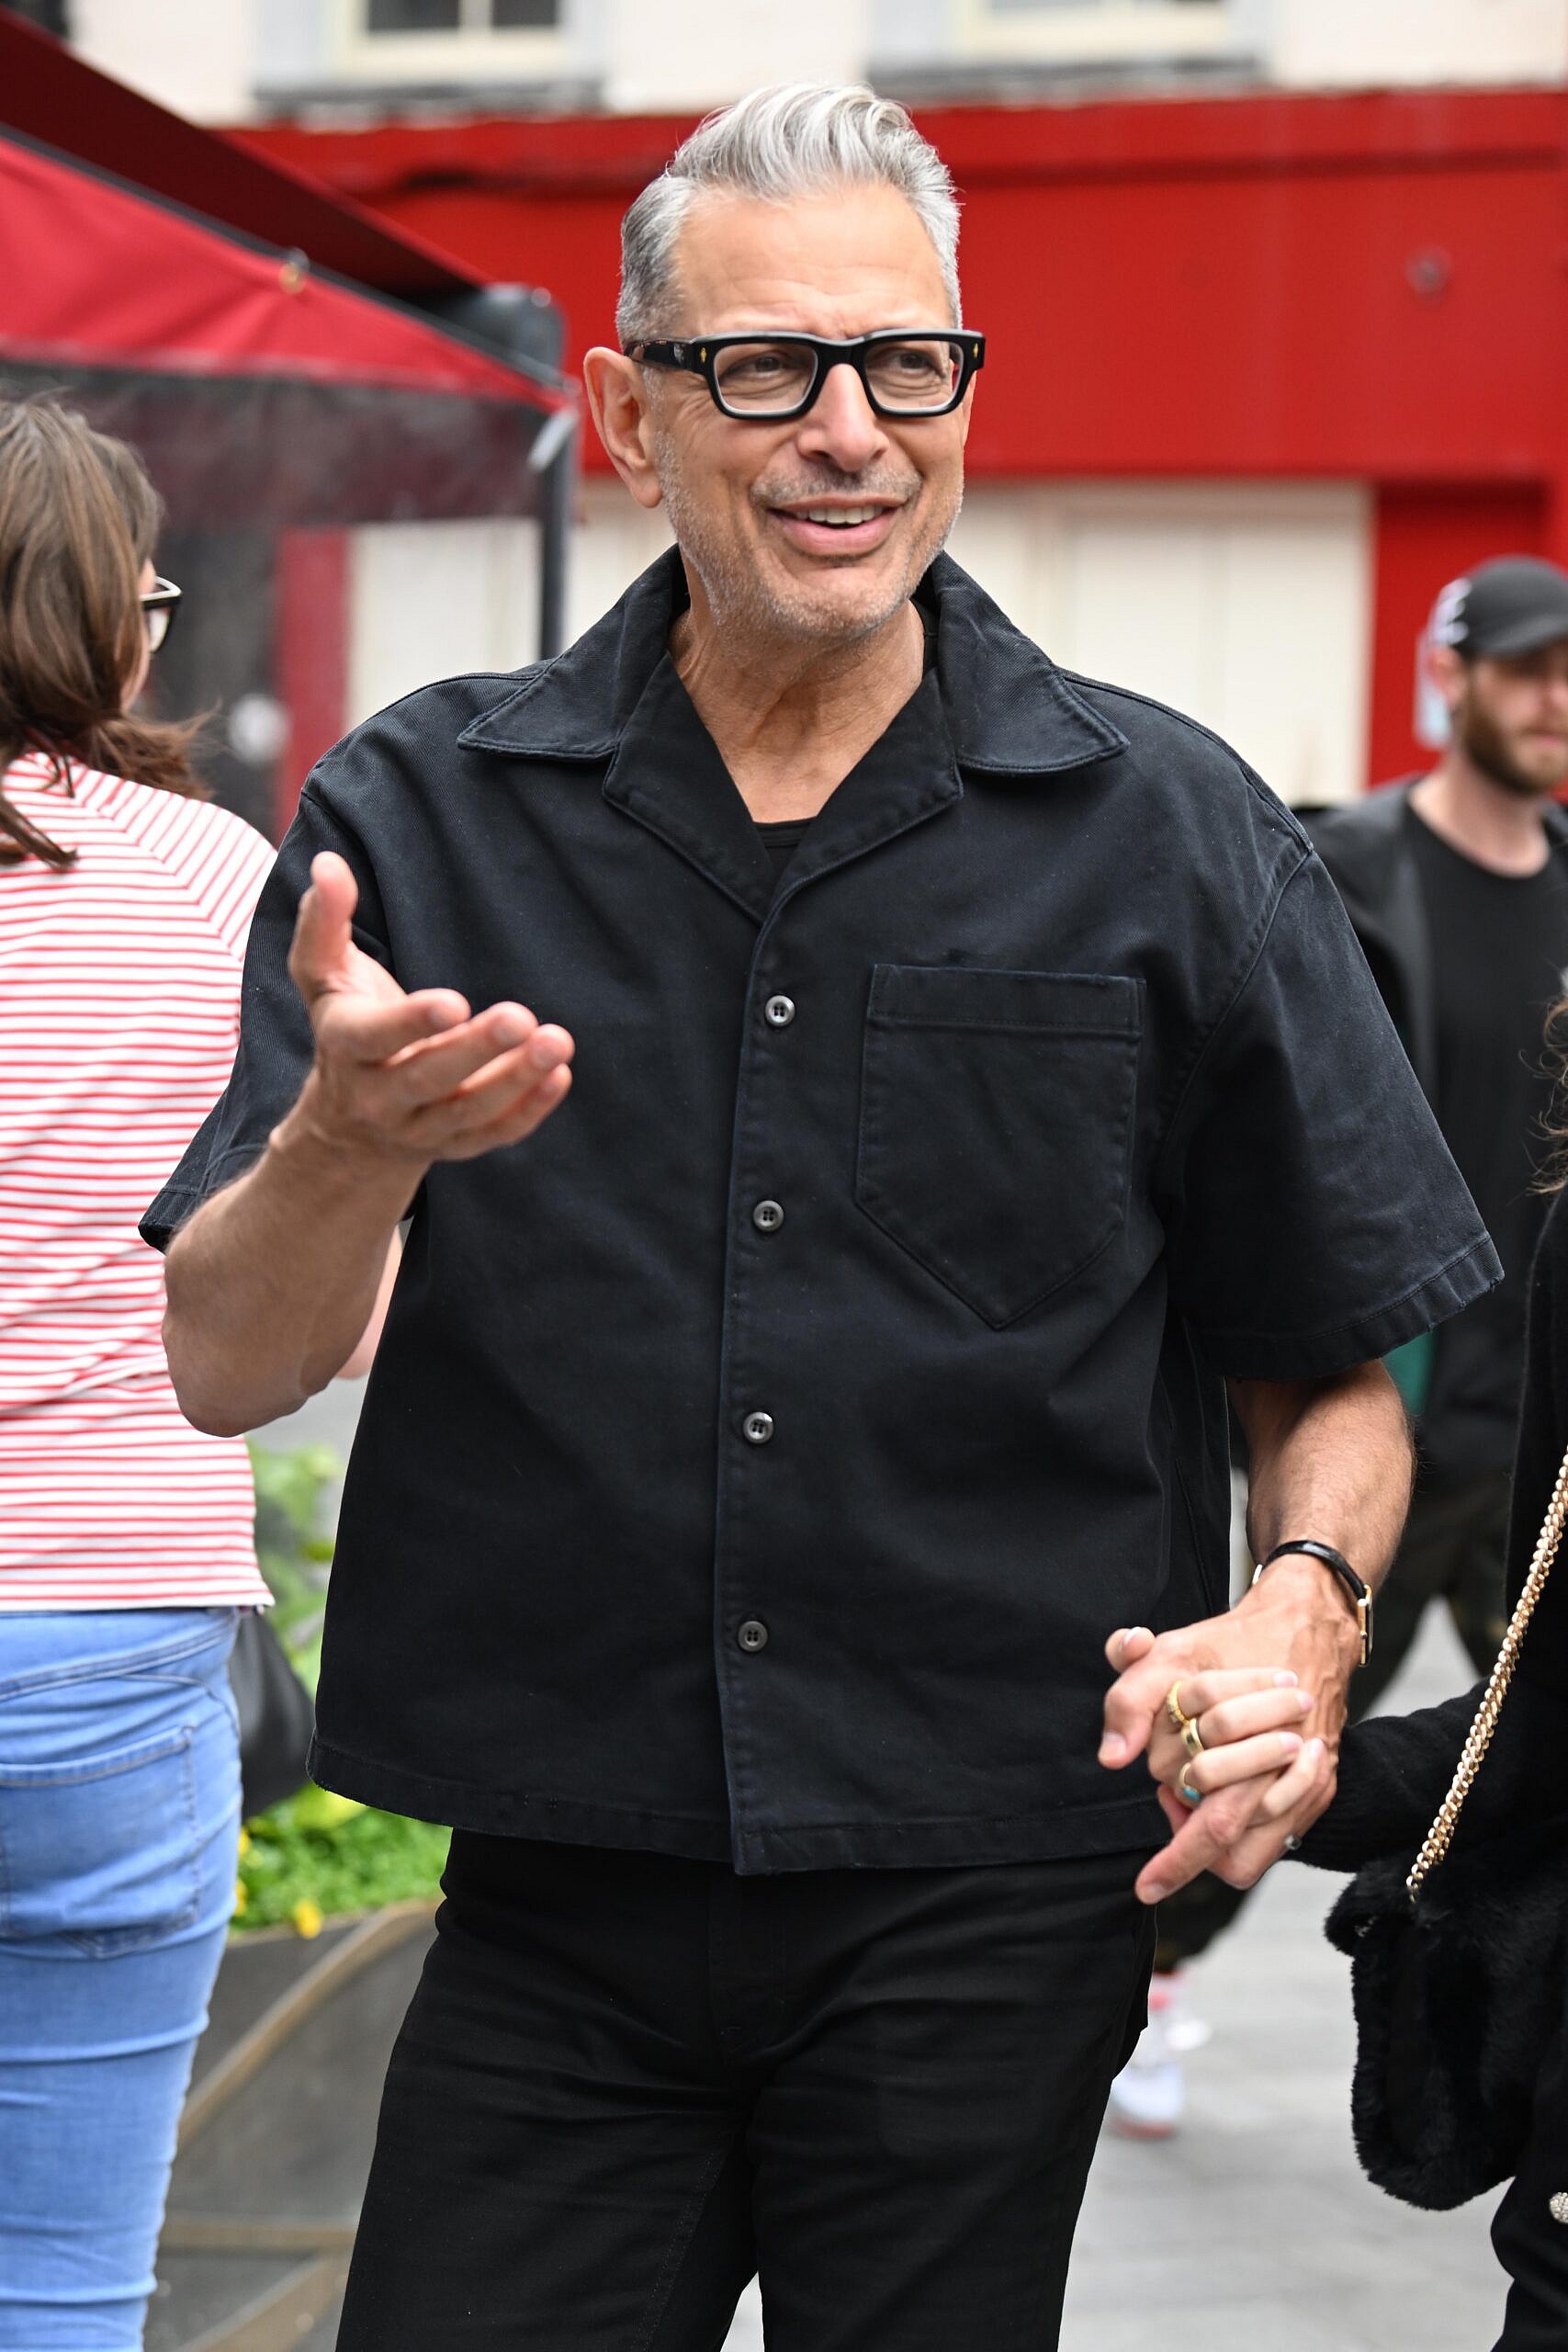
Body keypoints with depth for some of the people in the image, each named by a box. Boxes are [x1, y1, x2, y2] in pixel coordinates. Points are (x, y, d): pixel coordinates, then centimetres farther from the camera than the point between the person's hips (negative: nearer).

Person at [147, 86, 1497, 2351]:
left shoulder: (1169, 838, 2)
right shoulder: (422, 815, 3)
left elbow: (1335, 1376, 7)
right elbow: (228, 1370, -2)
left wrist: (1301, 1617, -14)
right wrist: (354, 1140, -23)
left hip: (987, 1914, 0)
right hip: (555, 1901, 1)